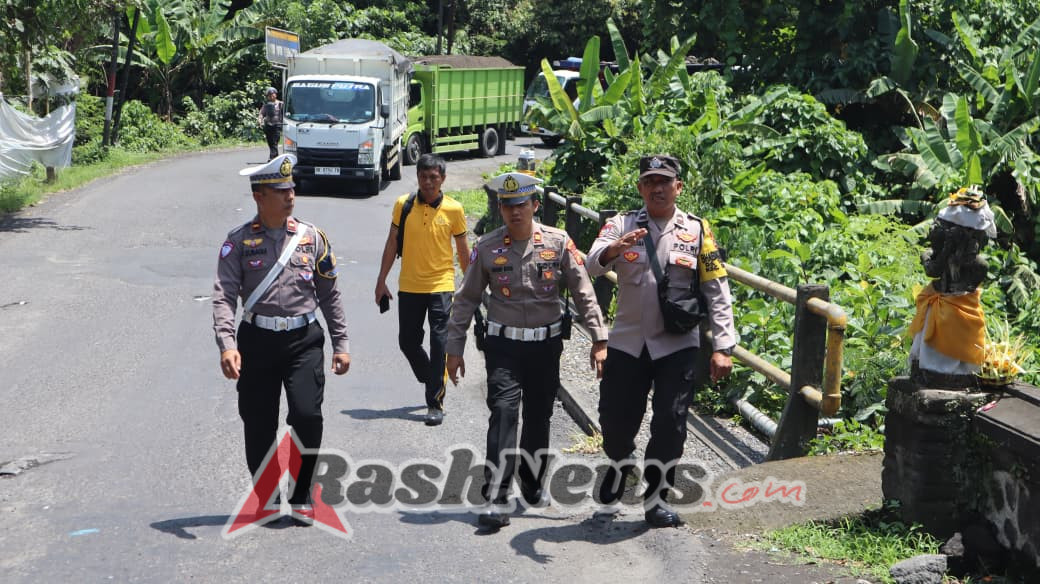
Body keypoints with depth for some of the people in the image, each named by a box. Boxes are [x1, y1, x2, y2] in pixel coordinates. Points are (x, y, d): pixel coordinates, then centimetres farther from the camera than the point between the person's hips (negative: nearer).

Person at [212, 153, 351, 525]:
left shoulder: (312, 237, 6)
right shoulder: (239, 242, 0)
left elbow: (329, 294, 11)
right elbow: (224, 296, -8)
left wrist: (340, 344, 9)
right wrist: (227, 344, -23)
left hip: (304, 340, 1)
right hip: (257, 341, 0)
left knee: (307, 415, -12)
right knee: (258, 424, 5)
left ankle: (301, 497, 7)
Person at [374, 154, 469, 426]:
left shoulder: (454, 209, -3)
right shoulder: (403, 204, -1)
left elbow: (462, 249, 6)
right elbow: (392, 244, 6)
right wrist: (381, 281, 5)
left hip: (441, 286, -2)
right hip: (409, 286, 3)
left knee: (439, 345, -6)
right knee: (407, 342, 10)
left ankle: (436, 404, 0)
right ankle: (435, 383, 35)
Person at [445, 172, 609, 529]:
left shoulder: (559, 243, -2)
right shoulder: (487, 248, -2)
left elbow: (584, 294, 1)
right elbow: (466, 299, 5)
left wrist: (599, 340, -3)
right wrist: (454, 349, 4)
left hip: (546, 343, 1)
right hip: (503, 344, -1)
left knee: (539, 417, 12)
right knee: (503, 413, -13)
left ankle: (532, 484, 33)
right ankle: (496, 498, -13)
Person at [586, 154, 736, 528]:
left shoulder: (697, 230, 2)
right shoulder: (621, 225, 3)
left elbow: (717, 291, 1)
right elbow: (593, 265, -14)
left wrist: (722, 347, -6)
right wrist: (614, 248, -37)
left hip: (677, 345, -1)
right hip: (627, 341, 1)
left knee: (670, 423, -3)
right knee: (615, 419, 6)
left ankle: (657, 497, 15)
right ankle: (620, 463, 39)